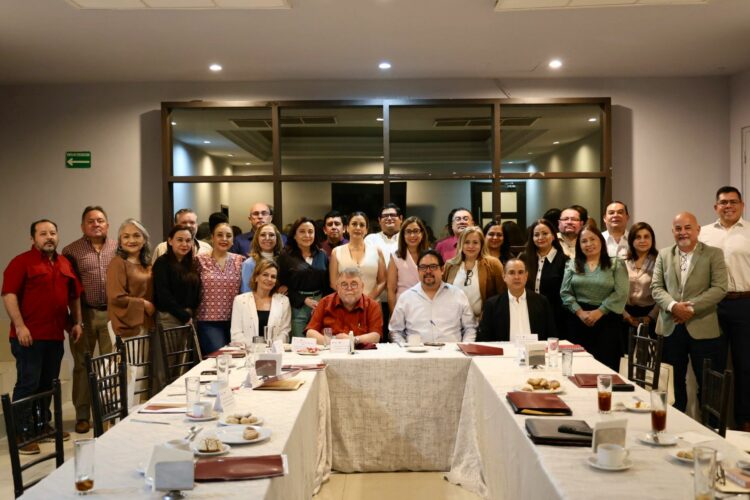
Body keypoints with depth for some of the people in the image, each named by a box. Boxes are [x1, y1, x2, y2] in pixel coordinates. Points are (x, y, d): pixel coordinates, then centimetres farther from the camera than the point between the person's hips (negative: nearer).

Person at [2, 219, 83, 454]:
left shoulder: (65, 263, 14)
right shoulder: (22, 262, -6)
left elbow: (74, 295, 20)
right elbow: (9, 294, -13)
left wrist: (76, 322, 15)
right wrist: (19, 326, -19)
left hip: (56, 335, 6)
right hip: (30, 335, -6)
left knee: (48, 383, 14)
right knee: (28, 384, -4)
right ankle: (21, 434, 4)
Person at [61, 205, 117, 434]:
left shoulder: (118, 248, 7)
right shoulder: (71, 251, 0)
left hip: (112, 313, 2)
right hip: (84, 313, -1)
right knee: (82, 364, 7)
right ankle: (82, 415, 16)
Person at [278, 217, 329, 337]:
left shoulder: (321, 255, 12)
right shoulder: (286, 255, 1)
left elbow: (327, 283, 11)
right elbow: (283, 284, -3)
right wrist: (305, 300, -10)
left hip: (320, 304, 3)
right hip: (297, 306, -3)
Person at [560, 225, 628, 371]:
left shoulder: (615, 264, 3)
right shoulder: (573, 265, 10)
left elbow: (620, 294, -7)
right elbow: (565, 292, 4)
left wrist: (599, 312, -12)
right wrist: (580, 312, -9)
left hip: (607, 319, -2)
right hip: (578, 319, 2)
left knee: (606, 363, -5)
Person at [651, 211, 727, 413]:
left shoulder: (714, 254, 0)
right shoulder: (663, 254, 10)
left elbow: (720, 288, -9)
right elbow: (656, 287, 4)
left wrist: (691, 307, -18)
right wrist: (673, 305, -14)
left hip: (703, 328, -3)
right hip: (670, 328, 3)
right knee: (673, 384, 12)